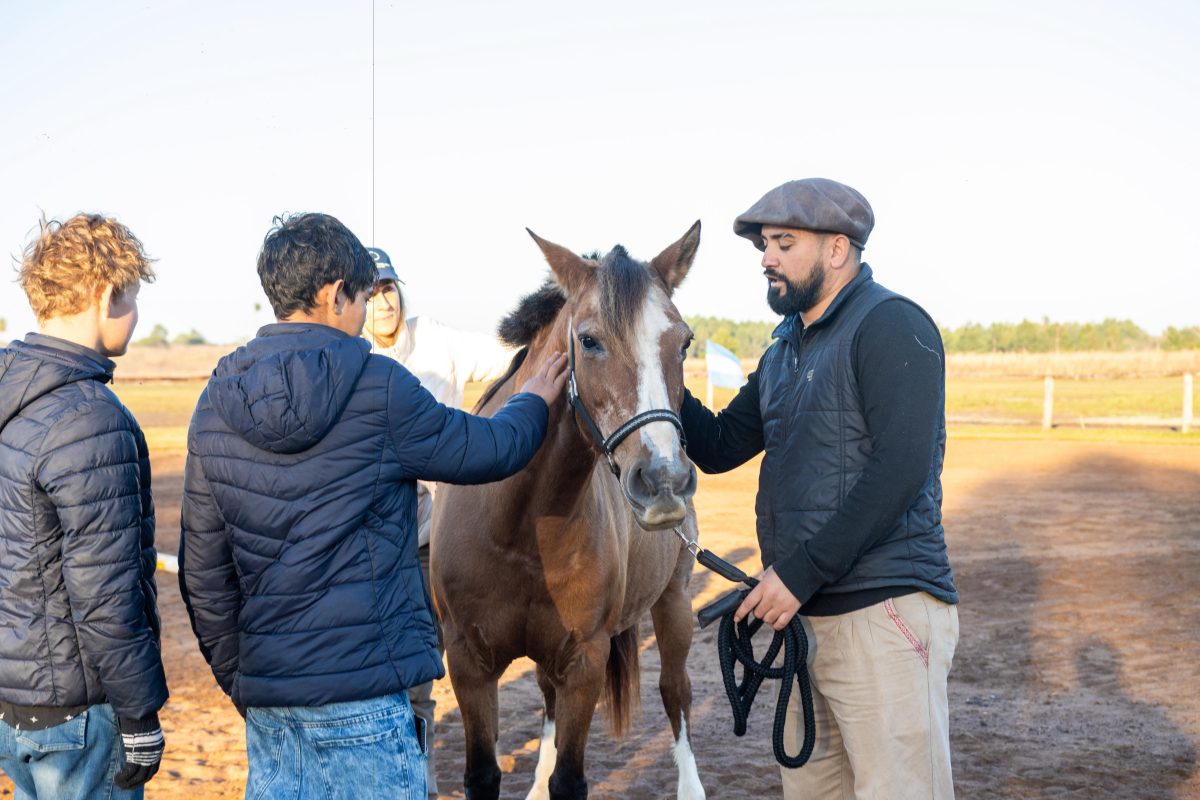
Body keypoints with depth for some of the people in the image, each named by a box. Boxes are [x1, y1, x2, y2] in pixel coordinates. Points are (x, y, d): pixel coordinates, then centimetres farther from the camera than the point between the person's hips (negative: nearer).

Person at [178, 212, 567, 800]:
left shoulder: (216, 404, 4)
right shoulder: (379, 388, -12)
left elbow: (203, 567, 8)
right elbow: (489, 452, 3)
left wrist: (235, 675, 17)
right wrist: (534, 402, 24)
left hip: (265, 688, 6)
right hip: (364, 688, -6)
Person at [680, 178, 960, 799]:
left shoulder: (891, 325, -11)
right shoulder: (784, 352, 17)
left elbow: (900, 471, -21)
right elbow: (719, 448, 19)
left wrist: (800, 573, -21)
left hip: (882, 612, -9)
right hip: (803, 616, 9)